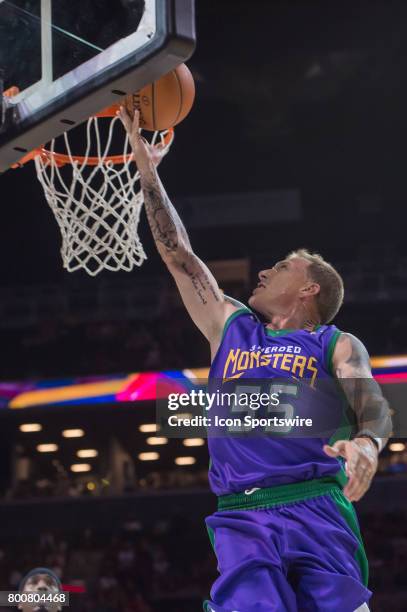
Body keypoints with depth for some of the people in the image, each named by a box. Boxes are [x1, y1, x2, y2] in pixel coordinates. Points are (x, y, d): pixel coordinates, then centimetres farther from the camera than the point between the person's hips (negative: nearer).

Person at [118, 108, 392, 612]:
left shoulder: (337, 345, 14)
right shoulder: (229, 326, 25)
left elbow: (372, 405, -3)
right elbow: (177, 253, 27)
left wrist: (366, 442, -28)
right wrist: (146, 168, 27)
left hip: (317, 511, -2)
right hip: (240, 516, 2)